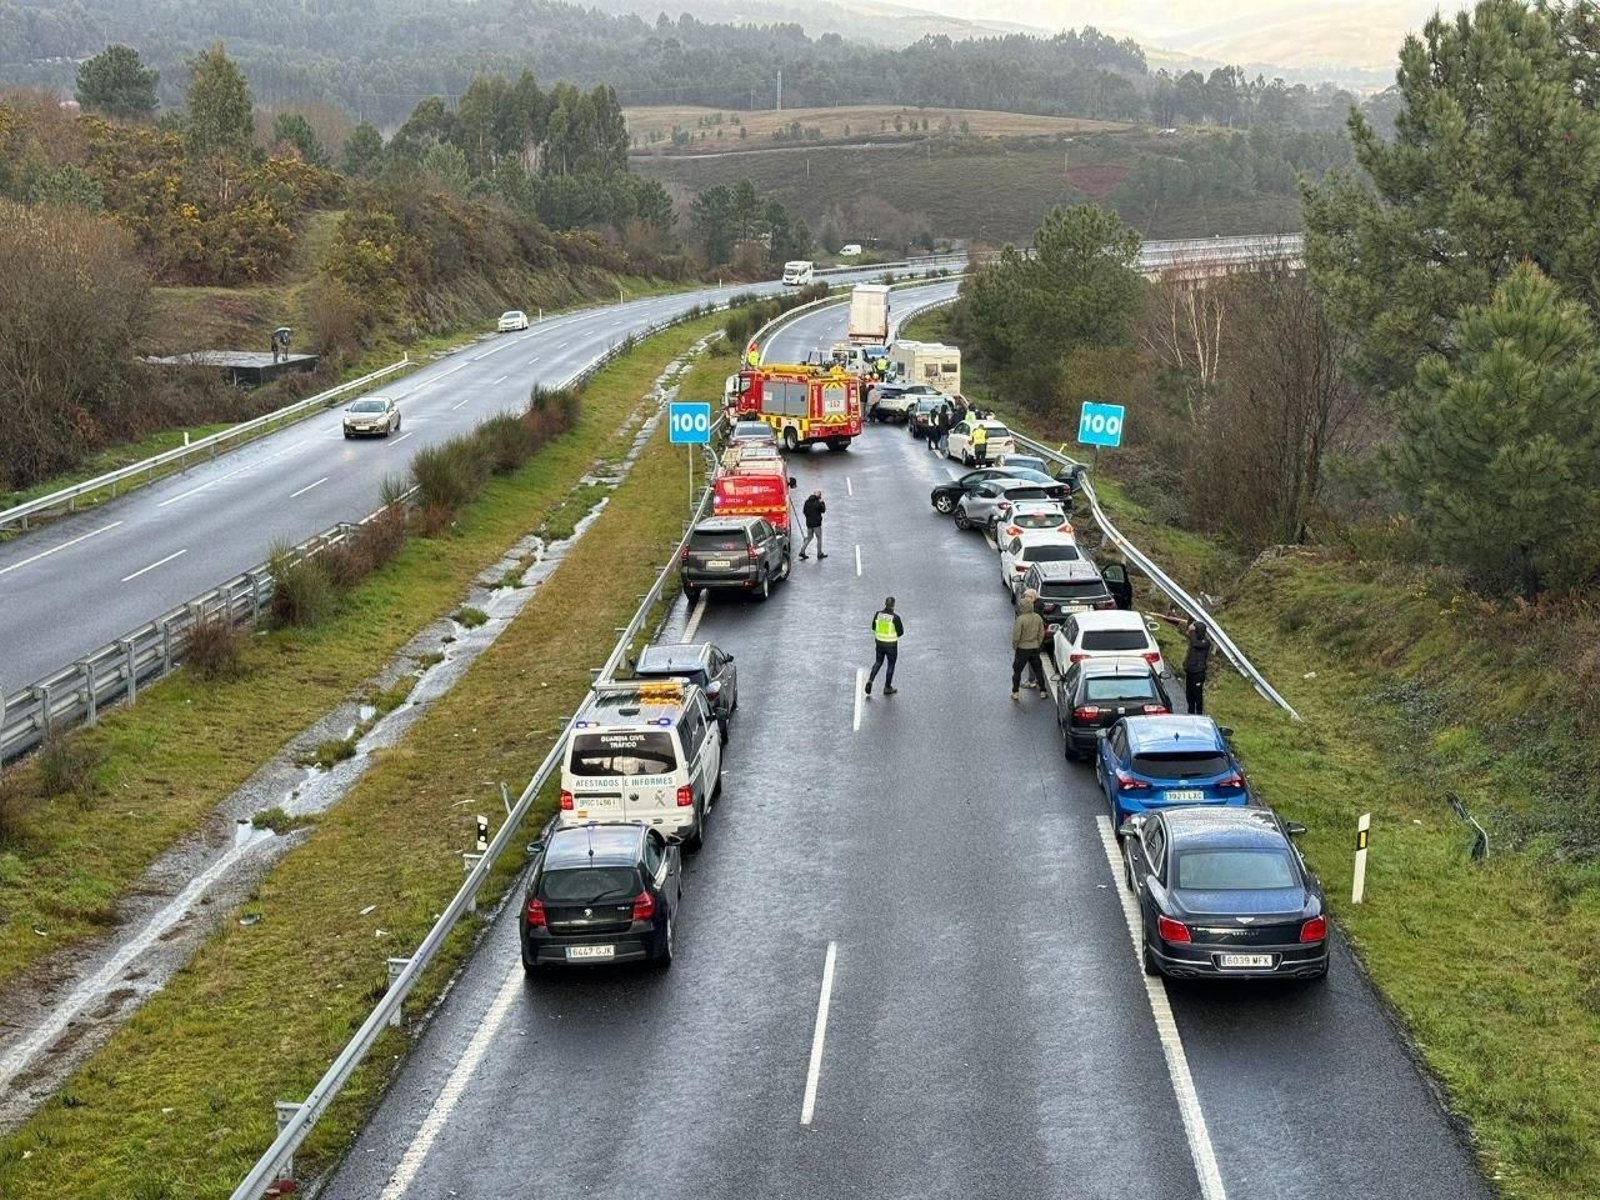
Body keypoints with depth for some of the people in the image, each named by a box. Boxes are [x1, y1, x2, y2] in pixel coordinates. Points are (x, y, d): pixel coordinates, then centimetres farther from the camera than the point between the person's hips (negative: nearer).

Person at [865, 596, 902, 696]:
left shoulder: (878, 614, -9)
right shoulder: (895, 617, -22)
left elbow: (874, 627, 4)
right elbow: (900, 632, -12)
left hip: (879, 642, 4)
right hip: (891, 645, -4)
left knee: (878, 662, 24)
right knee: (891, 665, 16)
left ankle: (870, 681, 7)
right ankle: (887, 688, 25)